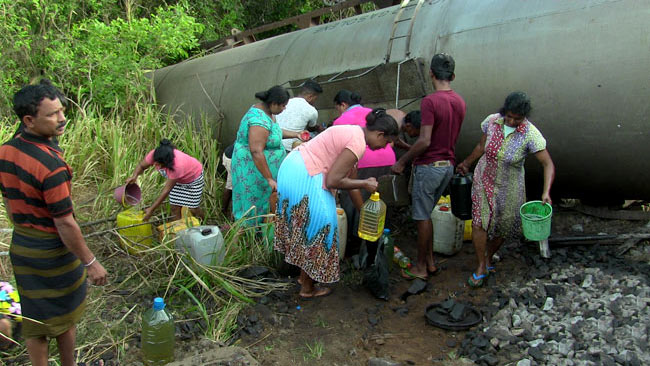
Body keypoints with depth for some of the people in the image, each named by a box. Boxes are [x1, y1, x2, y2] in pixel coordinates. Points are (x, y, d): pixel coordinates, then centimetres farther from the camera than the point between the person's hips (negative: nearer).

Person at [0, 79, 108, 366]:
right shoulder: (51, 165, -29)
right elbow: (65, 224, -25)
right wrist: (90, 262, -16)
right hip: (54, 251, -6)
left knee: (34, 319, 19)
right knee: (64, 316, 16)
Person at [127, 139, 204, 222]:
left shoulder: (177, 166, -45)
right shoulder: (153, 155, -30)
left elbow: (166, 191, -39)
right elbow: (141, 166, -11)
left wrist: (151, 210, -35)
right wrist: (134, 176, -35)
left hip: (193, 177, -5)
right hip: (177, 179, 6)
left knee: (192, 209, -3)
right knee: (174, 207, -3)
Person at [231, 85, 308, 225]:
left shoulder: (266, 111, 5)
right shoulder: (260, 120, -27)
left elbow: (274, 131, 25)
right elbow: (256, 152, -32)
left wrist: (295, 134, 23)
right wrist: (269, 179, -30)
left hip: (262, 164, 10)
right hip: (254, 169, -10)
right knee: (254, 204, 0)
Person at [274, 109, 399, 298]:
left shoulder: (354, 133, 15)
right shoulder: (358, 144, -17)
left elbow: (350, 178, 21)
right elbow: (332, 181, -20)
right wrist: (364, 184, -6)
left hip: (293, 167, 10)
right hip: (303, 177, -10)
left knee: (305, 226, 21)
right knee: (317, 225, 3)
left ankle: (304, 275, 37)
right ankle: (307, 288, 17)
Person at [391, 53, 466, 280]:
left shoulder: (430, 102, -19)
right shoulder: (460, 102, 6)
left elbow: (424, 141, -23)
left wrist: (402, 162, -11)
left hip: (429, 166, -8)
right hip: (448, 166, 8)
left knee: (422, 217, 5)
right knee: (425, 214, 20)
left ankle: (421, 268, 17)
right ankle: (430, 262, 27)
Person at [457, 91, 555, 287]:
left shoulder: (531, 134, -21)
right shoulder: (492, 121, -12)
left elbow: (548, 164, -21)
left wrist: (546, 192, -34)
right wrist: (467, 163, 20)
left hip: (509, 187, -1)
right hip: (484, 180, 1)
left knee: (501, 228, 11)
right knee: (479, 223, -9)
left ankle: (488, 258, 39)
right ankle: (481, 267, 8)